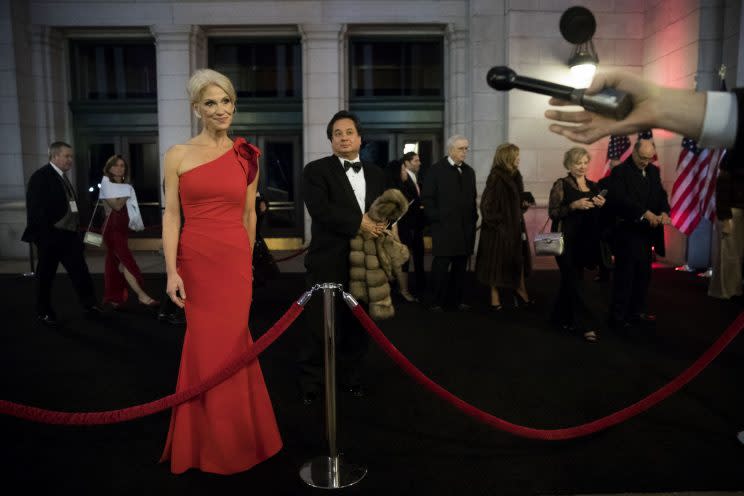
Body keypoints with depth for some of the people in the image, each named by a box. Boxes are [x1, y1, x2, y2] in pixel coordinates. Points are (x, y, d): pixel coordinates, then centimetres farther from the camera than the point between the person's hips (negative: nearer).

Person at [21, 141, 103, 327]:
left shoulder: (63, 177, 14)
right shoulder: (40, 177, -11)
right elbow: (35, 209, -16)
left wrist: (77, 228, 12)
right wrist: (43, 235, -20)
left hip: (69, 234, 7)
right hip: (50, 236, -7)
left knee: (80, 271, 8)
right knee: (46, 275, 6)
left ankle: (89, 305, 16)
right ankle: (43, 312, 18)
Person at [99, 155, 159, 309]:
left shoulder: (125, 186, 15)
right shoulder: (106, 184, -5)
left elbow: (128, 204, 12)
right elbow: (116, 206, -16)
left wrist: (127, 193, -1)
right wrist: (126, 193, -5)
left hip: (123, 227, 7)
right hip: (113, 228, -7)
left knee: (115, 261, 9)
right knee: (127, 260, -12)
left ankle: (112, 297, 15)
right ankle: (141, 295, -16)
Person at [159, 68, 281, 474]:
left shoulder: (246, 156, 5)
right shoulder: (178, 155, 0)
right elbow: (171, 216, -3)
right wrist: (171, 271, -10)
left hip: (235, 262, 1)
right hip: (195, 262, 0)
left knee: (225, 346, 7)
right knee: (206, 346, 8)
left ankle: (231, 437, 29)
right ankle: (210, 440, 29)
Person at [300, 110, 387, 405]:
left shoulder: (376, 174, 14)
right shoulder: (316, 170, -3)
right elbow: (319, 209, -18)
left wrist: (380, 228, -7)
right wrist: (359, 223, -17)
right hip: (328, 262, -4)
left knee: (358, 325, 14)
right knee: (320, 326, 4)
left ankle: (350, 377, 31)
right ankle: (309, 383, 20)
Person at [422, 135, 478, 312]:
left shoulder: (469, 171, 16)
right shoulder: (436, 170, -1)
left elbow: (472, 198, 20)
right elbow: (427, 198, -4)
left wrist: (473, 217, 9)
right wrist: (436, 218, -10)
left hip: (466, 227, 5)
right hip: (444, 227, -5)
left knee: (461, 265, 7)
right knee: (441, 265, -2)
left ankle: (457, 299, 16)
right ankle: (437, 301, 6)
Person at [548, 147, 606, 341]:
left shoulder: (593, 186, 12)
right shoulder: (561, 185, -4)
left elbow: (597, 216, 17)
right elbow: (553, 212, -11)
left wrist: (601, 205, -3)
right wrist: (574, 205, -22)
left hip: (585, 241, 6)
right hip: (567, 240, -5)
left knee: (570, 279, 13)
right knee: (576, 281, -7)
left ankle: (562, 317, 28)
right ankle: (588, 324, -4)